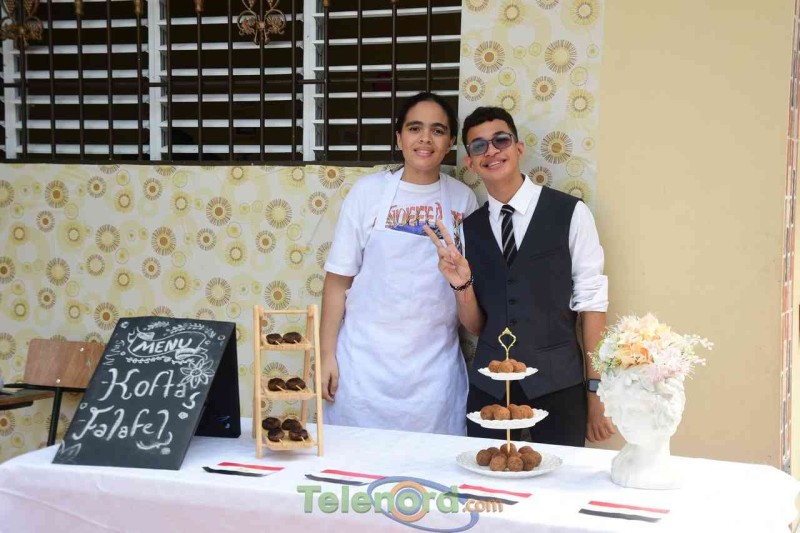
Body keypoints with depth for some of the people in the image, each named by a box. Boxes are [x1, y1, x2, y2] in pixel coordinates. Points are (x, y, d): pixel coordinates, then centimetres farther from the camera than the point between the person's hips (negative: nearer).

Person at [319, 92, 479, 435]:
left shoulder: (463, 199, 3)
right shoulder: (369, 191, -1)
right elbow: (338, 279, 1)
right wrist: (327, 355, -2)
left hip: (434, 366, 1)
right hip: (366, 359, -1)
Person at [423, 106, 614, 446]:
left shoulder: (570, 213, -4)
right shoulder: (468, 229, 7)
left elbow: (592, 304, -3)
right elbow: (475, 326, 10)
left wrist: (596, 393, -5)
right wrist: (462, 285, -11)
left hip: (557, 384, -3)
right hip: (488, 386, 3)